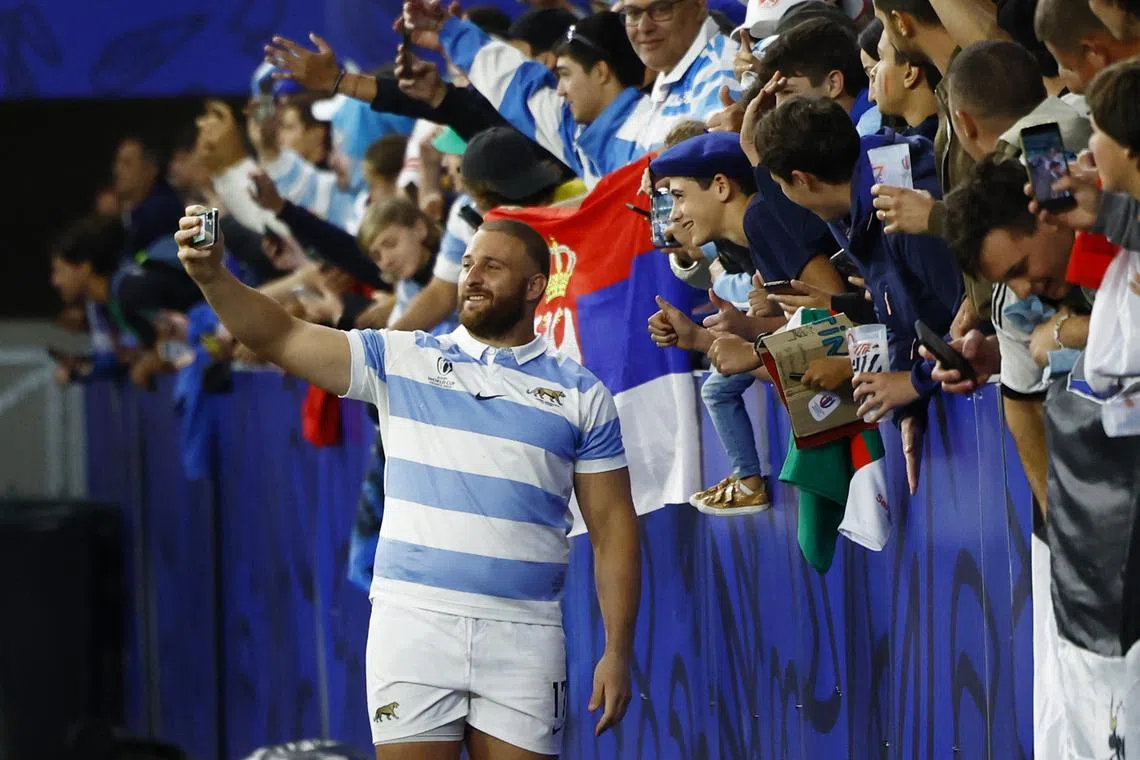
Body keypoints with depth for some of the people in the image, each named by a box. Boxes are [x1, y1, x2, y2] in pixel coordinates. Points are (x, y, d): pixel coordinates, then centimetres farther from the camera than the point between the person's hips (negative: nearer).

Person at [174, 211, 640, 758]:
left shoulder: (581, 395, 7)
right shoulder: (400, 360, 9)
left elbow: (613, 530, 6)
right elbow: (280, 338, 0)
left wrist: (618, 653, 0)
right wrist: (212, 276, -17)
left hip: (522, 636, 0)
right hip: (411, 624, 0)